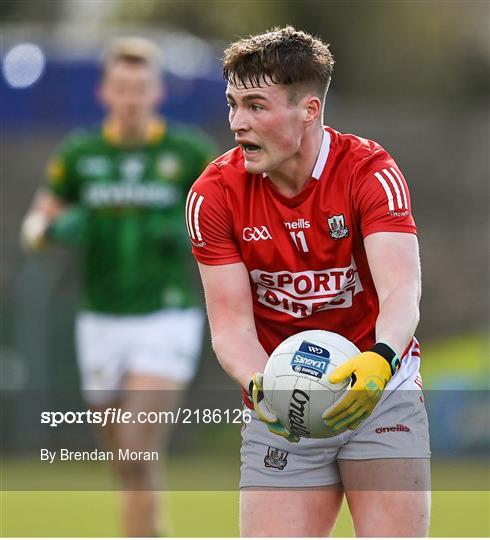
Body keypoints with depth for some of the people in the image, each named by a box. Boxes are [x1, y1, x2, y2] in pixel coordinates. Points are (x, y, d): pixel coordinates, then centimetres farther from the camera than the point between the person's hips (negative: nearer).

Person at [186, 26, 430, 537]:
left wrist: (381, 360, -45)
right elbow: (231, 324, -9)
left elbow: (401, 290, -24)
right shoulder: (215, 193, -7)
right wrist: (259, 386, -30)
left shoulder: (371, 172, -12)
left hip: (379, 389, -1)